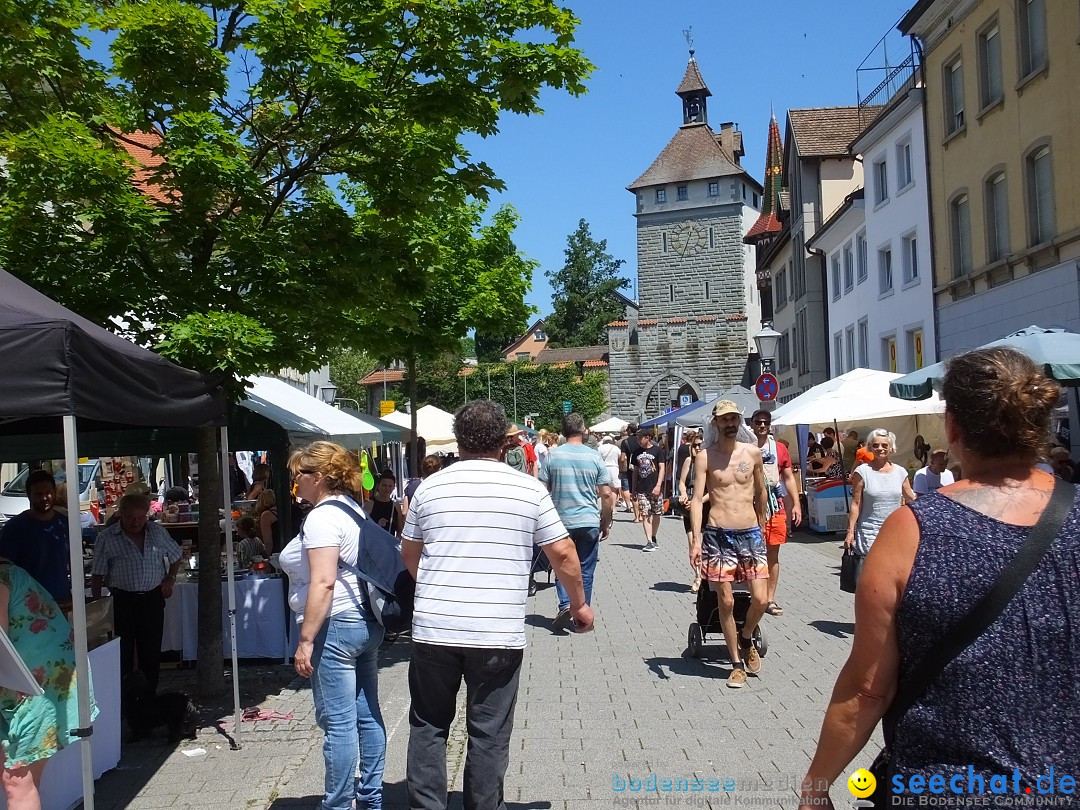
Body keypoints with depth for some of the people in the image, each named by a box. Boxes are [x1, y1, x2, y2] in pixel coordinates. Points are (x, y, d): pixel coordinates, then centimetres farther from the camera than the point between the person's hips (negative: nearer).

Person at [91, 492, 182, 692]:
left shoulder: (157, 531, 5)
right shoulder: (107, 538, -4)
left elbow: (175, 557, 19)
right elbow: (97, 576, -2)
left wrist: (170, 579, 6)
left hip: (153, 599, 3)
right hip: (122, 601, -3)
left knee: (151, 652, 9)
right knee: (122, 653, 1)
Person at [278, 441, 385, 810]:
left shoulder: (323, 517, -14)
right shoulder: (354, 510, 14)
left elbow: (323, 582, -22)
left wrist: (306, 640, -20)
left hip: (336, 626, -10)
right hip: (367, 623, 10)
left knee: (338, 723, -2)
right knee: (367, 715, 14)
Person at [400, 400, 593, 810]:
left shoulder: (429, 487, 3)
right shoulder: (529, 489, -2)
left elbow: (409, 555, 15)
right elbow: (562, 553, 1)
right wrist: (579, 604, 16)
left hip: (433, 627, 2)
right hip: (498, 633, -1)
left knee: (429, 727, 15)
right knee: (489, 734, 9)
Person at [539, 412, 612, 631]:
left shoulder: (553, 455, -4)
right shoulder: (594, 457, -4)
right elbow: (606, 494, -4)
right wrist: (606, 523, 8)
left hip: (561, 521, 0)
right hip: (589, 522, 0)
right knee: (585, 570, 10)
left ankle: (565, 604, -6)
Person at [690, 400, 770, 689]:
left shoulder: (753, 453, 6)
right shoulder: (705, 457, -3)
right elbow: (697, 499, -8)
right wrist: (696, 539, -17)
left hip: (751, 533, 2)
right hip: (718, 535, -2)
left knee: (760, 600, -3)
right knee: (726, 602, 2)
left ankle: (746, 640, 28)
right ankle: (737, 663, 17)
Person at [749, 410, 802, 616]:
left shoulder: (780, 449, 10)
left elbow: (789, 478, 14)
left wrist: (796, 504, 6)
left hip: (776, 507, 4)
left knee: (773, 553, 8)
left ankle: (770, 599, 15)